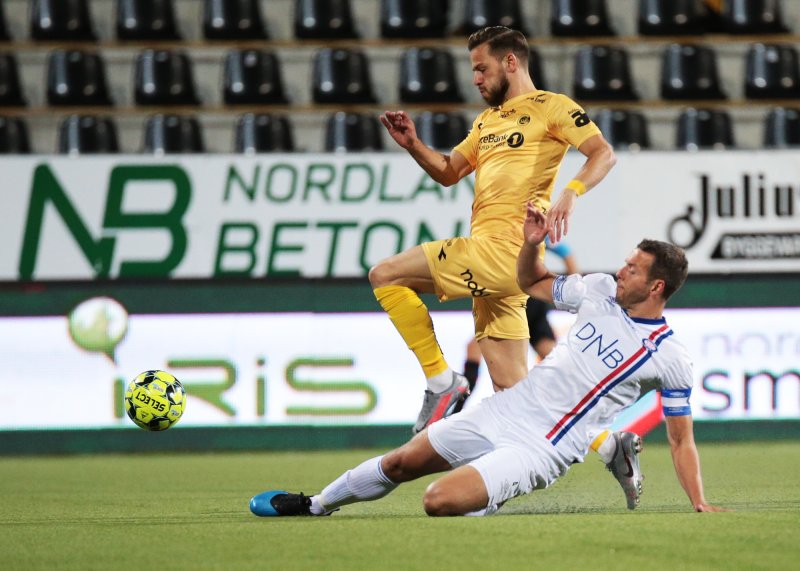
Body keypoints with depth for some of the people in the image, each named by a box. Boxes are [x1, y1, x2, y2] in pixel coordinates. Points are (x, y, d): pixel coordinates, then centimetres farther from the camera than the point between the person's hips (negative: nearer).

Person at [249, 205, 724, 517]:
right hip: (504, 411, 6)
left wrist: (700, 504, -12)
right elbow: (531, 282, 19)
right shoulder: (601, 291, 3)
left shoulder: (670, 357, -12)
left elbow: (682, 439, -3)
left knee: (440, 500, -25)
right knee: (401, 463, 13)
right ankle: (316, 505, 36)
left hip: (540, 449, -6)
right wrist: (532, 243, -2)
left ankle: (488, 512, 8)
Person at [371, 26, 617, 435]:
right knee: (511, 387, 4)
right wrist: (413, 145, 8)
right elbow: (448, 172, 26)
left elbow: (603, 153, -11)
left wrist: (569, 193, -28)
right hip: (489, 255, 9)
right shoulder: (487, 121, 27)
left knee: (385, 275, -10)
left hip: (503, 249, -9)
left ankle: (441, 381, -8)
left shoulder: (550, 107, 0)